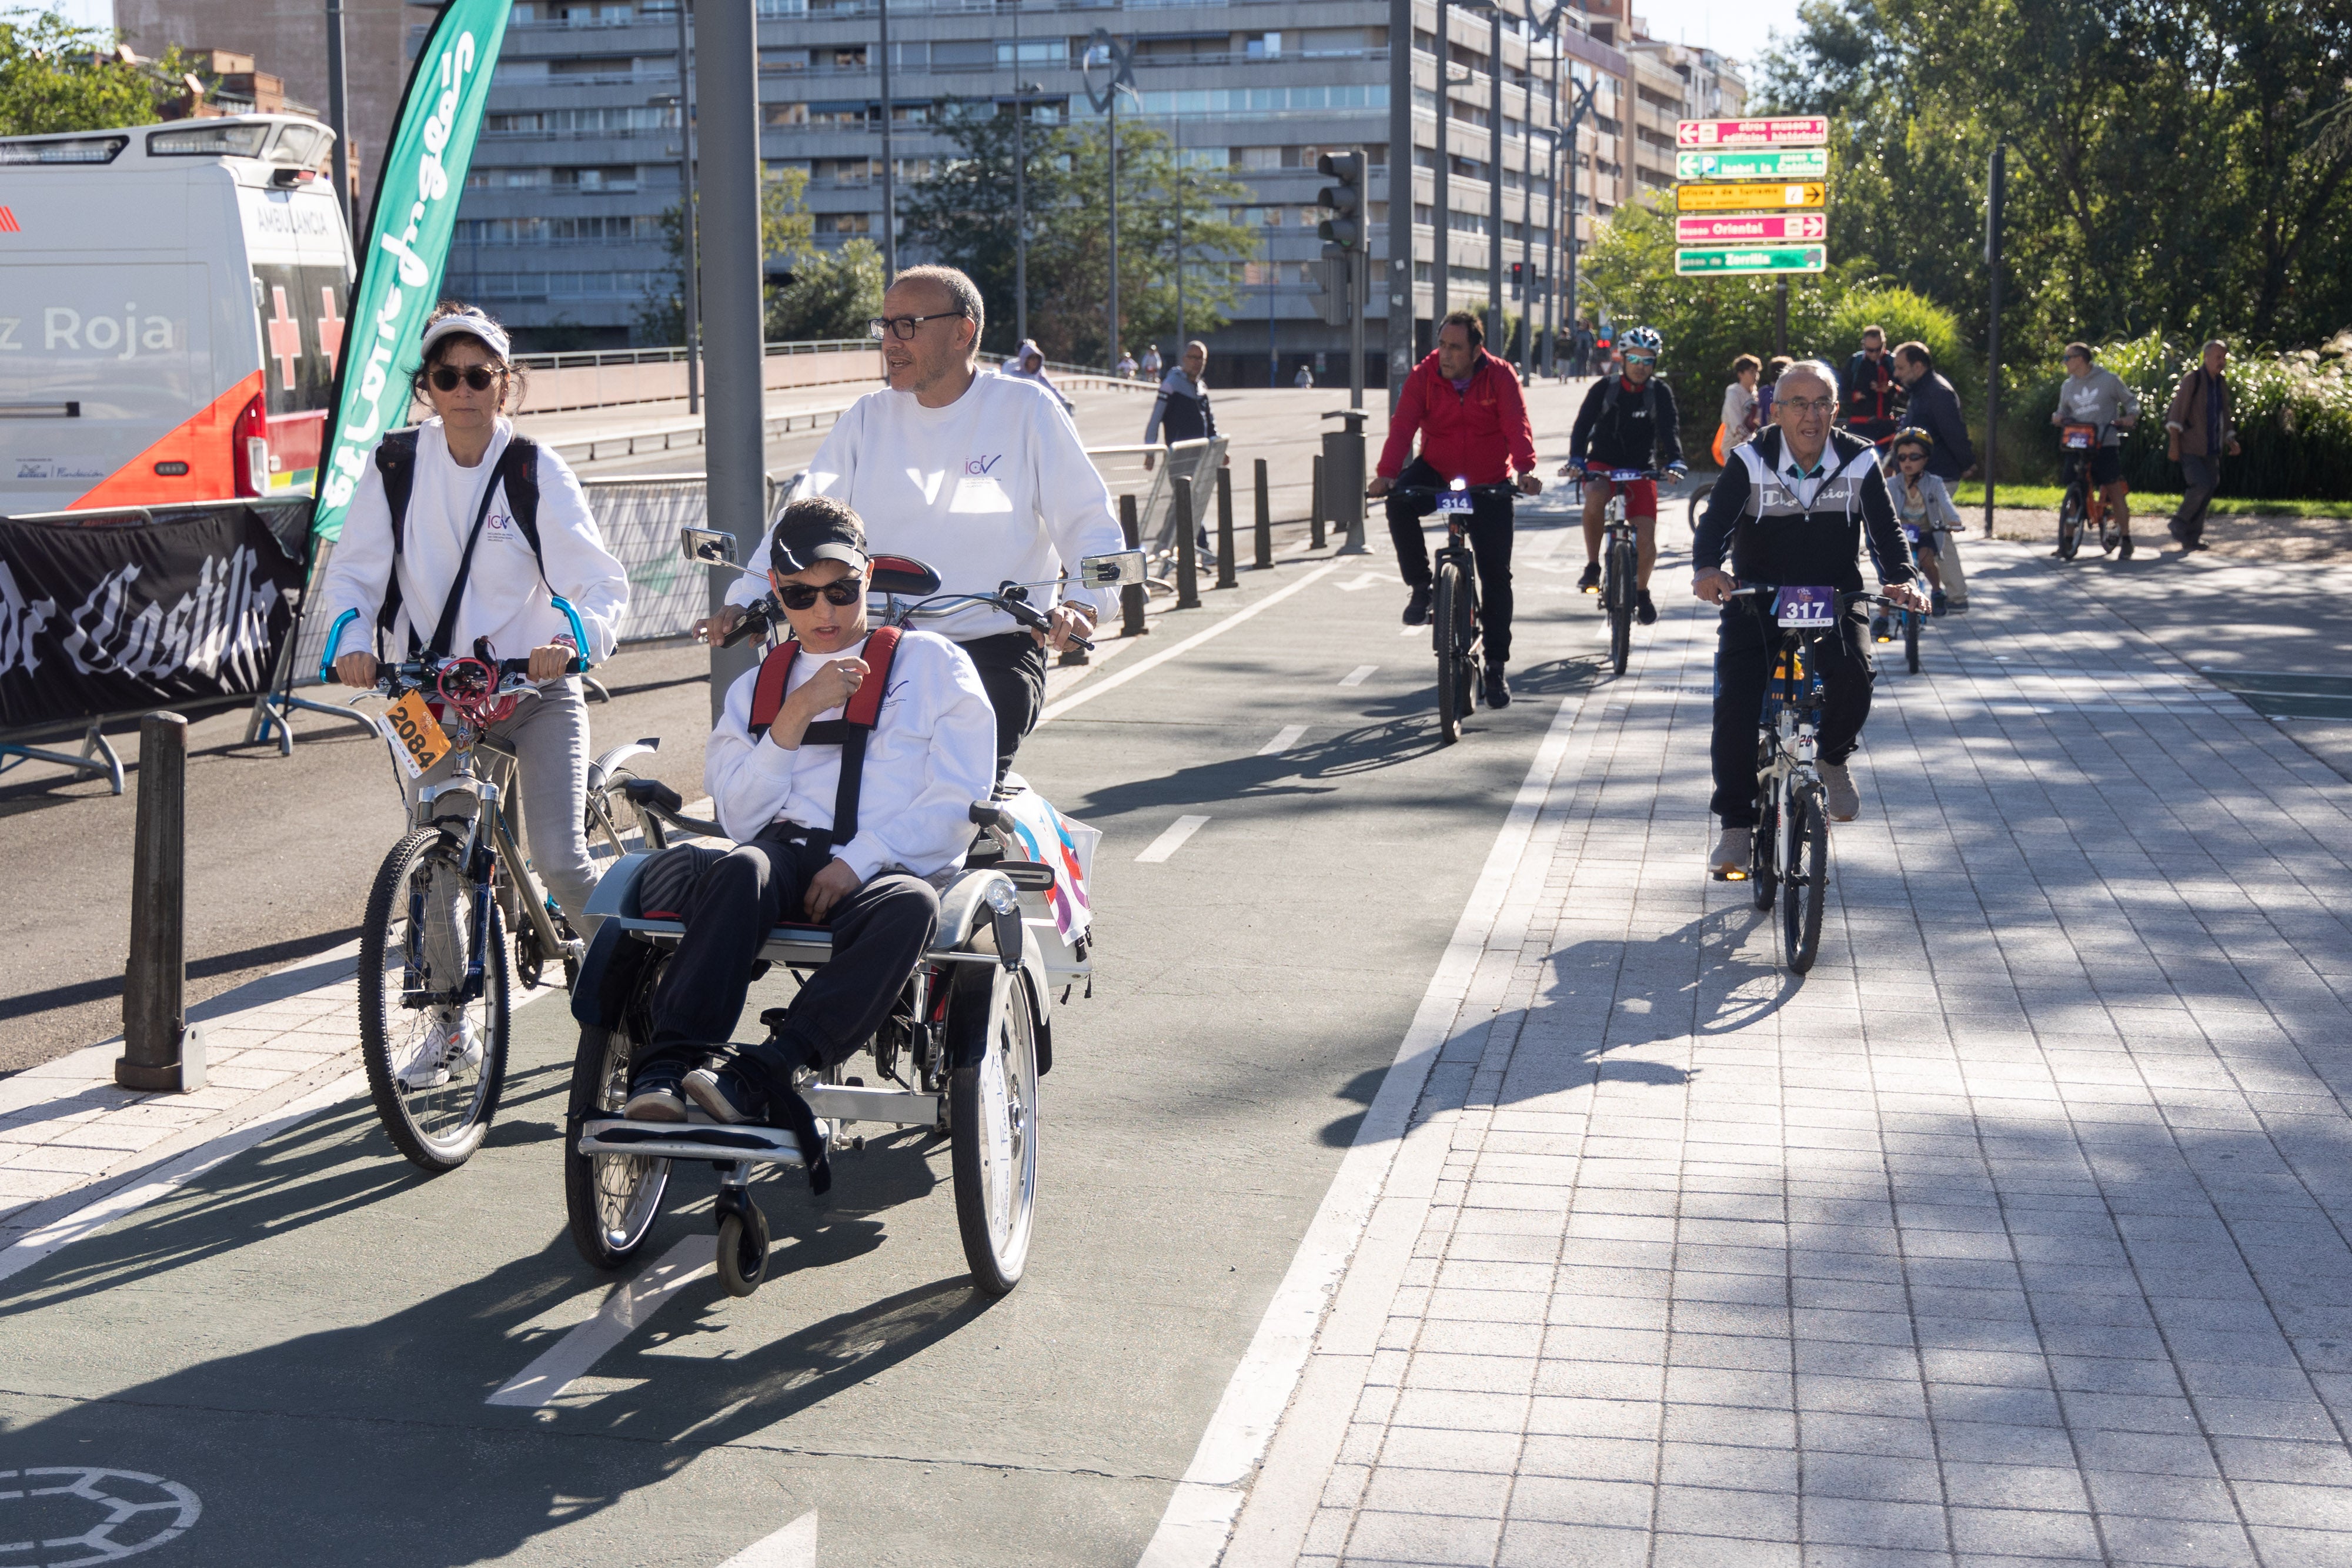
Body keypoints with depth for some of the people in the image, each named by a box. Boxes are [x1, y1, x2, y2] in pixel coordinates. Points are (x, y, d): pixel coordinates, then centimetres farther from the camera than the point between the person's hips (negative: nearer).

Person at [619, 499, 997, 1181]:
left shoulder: (932, 663, 17)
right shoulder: (756, 686, 26)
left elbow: (955, 799, 4)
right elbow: (740, 816, 11)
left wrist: (859, 861, -11)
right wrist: (798, 713, 0)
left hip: (888, 867, -2)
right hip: (788, 852, 2)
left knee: (908, 905, -39)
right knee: (741, 868, -35)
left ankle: (761, 1073, -46)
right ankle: (668, 1068, -46)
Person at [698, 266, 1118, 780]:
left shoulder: (1026, 409, 2)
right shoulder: (868, 418, 12)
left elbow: (1093, 524, -1)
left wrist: (1081, 601, -20)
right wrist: (745, 600, -10)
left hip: (997, 646, -4)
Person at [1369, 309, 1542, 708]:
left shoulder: (1500, 376, -12)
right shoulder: (1423, 376, -10)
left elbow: (1517, 425, -20)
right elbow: (1402, 426, -19)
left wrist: (1525, 470, -38)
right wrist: (1386, 474, -34)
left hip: (1490, 484, -1)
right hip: (1437, 474, 1)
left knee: (1496, 574, -2)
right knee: (1399, 505, -32)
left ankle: (1496, 665, 9)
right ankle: (1420, 586, -10)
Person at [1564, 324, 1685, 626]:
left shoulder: (1660, 393, -2)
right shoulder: (1605, 389, -5)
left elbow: (1670, 428, -13)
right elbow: (1583, 424, -14)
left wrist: (1674, 461, -32)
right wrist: (1576, 458, -33)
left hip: (1641, 468, 1)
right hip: (1603, 463, -1)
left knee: (1646, 538, -10)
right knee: (1595, 497, -37)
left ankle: (1641, 592, 19)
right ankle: (1592, 566, -18)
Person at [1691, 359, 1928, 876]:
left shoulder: (1859, 462, -4)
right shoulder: (1750, 463, -9)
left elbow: (1886, 531, -10)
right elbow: (1715, 523, -20)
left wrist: (1901, 579, -31)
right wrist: (1707, 568, -42)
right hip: (1755, 599, 0)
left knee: (1852, 677, -27)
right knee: (1735, 703, -18)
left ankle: (1833, 757, 8)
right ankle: (1736, 828, -7)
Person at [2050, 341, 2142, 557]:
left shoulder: (2109, 380, 2)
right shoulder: (2067, 386, 15)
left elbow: (2130, 400, 10)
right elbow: (2064, 410, 23)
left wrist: (2131, 416, -10)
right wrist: (2058, 416, -1)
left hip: (2106, 444, -4)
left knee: (2115, 490, -7)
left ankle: (2125, 540, -1)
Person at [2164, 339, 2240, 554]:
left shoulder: (2222, 383, 14)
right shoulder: (2192, 380, -8)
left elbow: (2225, 417, 23)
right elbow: (2177, 412, -12)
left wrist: (2231, 442, 11)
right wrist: (2174, 443, -18)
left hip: (2211, 449, 7)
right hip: (2190, 447, -7)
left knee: (2209, 488, 4)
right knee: (2201, 485, -20)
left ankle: (2192, 539, 10)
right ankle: (2179, 525, -1)